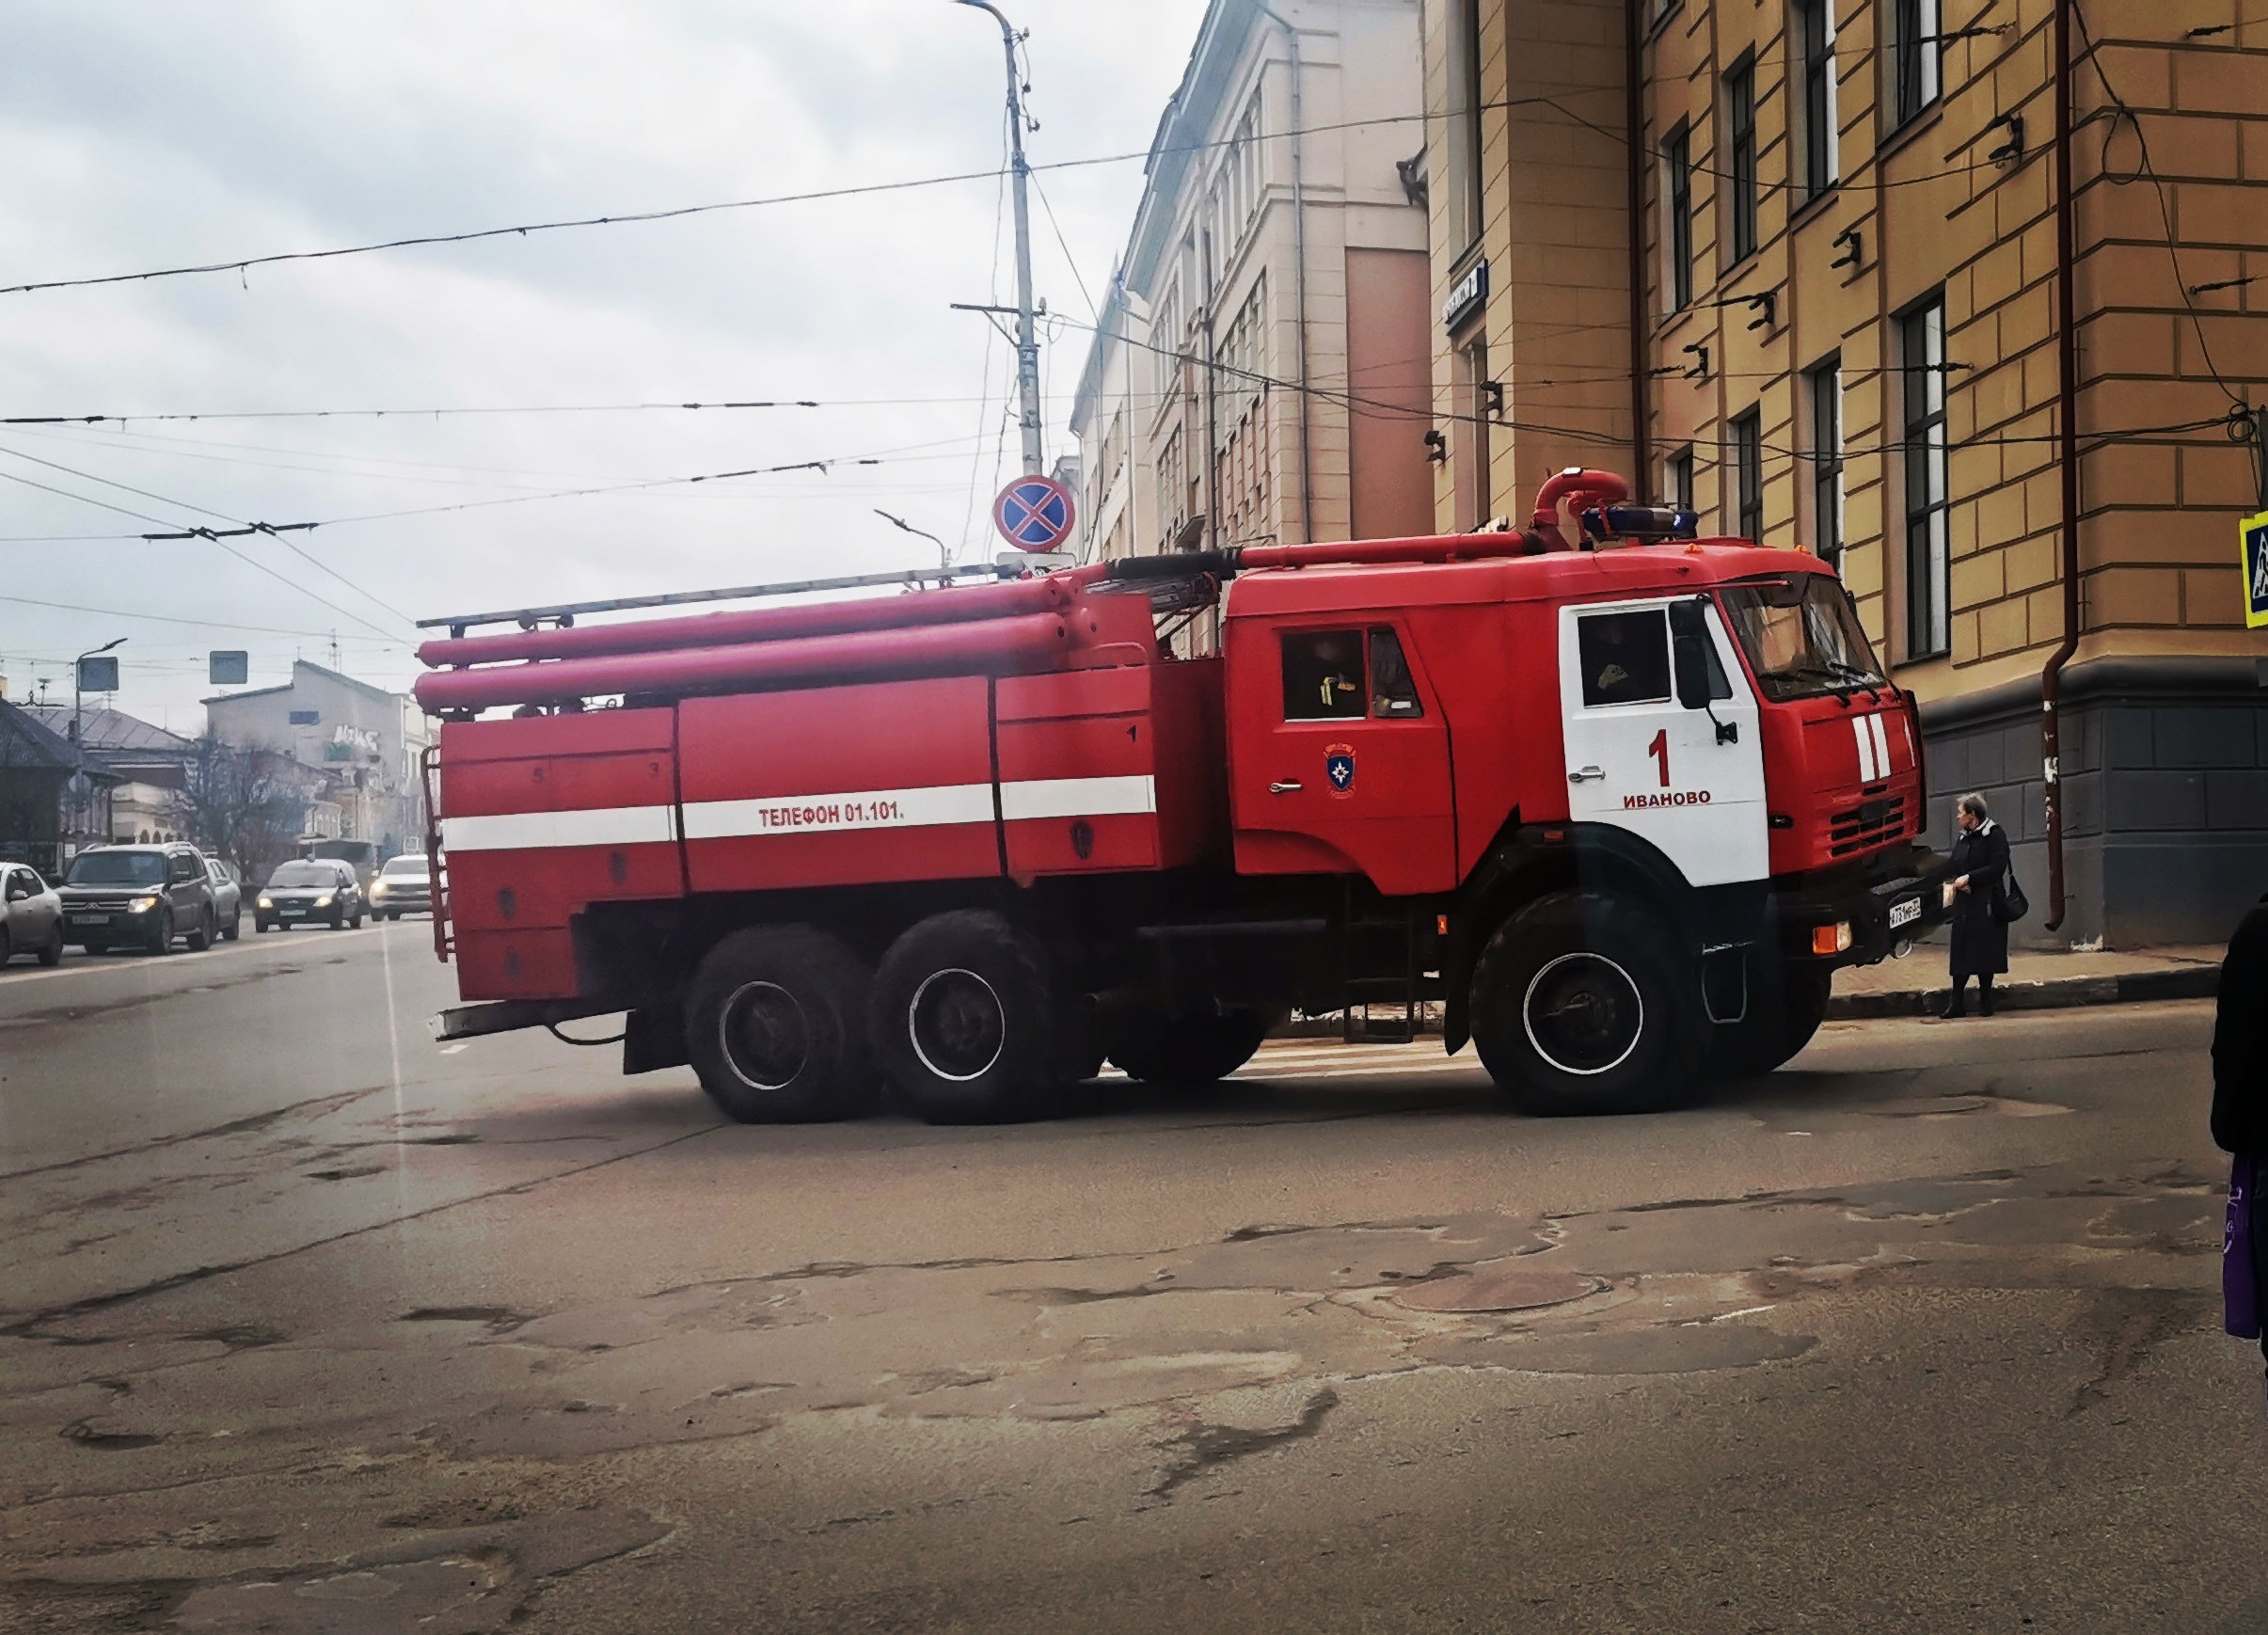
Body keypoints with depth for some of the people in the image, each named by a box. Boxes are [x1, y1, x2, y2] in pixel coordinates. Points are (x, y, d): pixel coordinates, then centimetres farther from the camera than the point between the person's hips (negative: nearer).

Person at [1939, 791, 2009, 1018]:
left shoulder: (1994, 836, -6)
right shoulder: (1963, 839, 15)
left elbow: (1998, 867, -16)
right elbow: (1954, 868, 19)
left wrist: (1969, 878, -18)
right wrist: (1953, 881, -3)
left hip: (1985, 906, -6)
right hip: (1963, 906, 6)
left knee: (1984, 954, -2)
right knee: (1960, 954, 3)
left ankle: (1985, 1002, 8)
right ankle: (1956, 1003, 4)